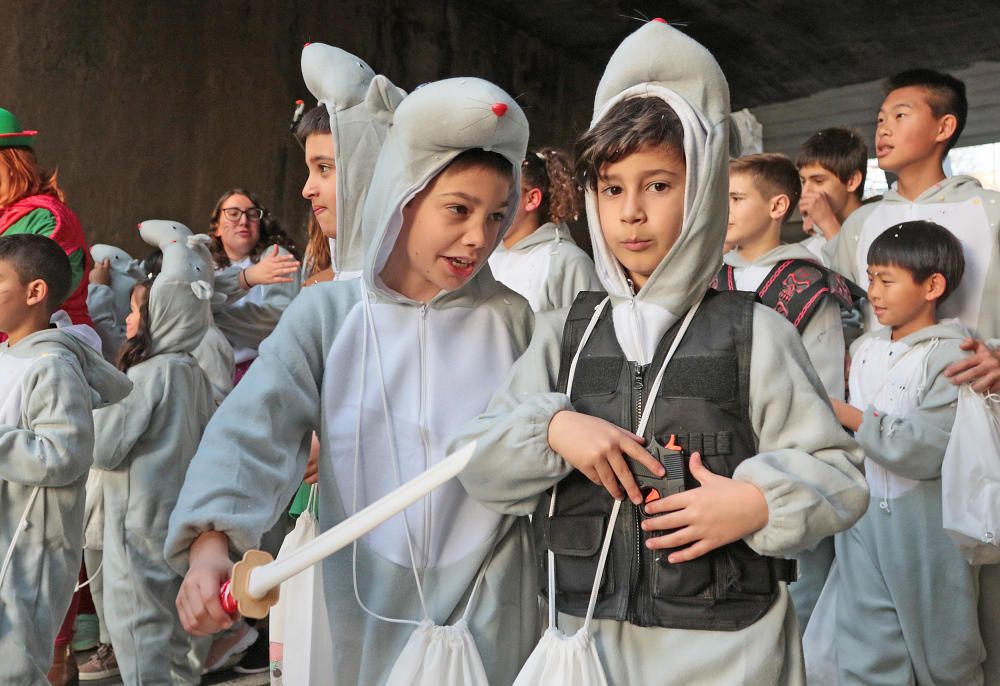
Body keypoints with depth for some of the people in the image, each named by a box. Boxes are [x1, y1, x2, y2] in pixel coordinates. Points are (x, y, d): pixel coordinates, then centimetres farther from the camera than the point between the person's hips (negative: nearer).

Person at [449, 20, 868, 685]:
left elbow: (840, 473, -3)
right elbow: (475, 460, 1)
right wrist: (554, 428, -16)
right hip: (586, 630, 3)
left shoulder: (755, 332, -6)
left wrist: (758, 504, -20)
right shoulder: (564, 332, 3)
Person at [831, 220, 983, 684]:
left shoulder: (953, 356, -13)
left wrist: (852, 417, -17)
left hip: (926, 525, -6)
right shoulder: (865, 349, 7)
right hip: (862, 519, 6)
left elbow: (925, 450, -21)